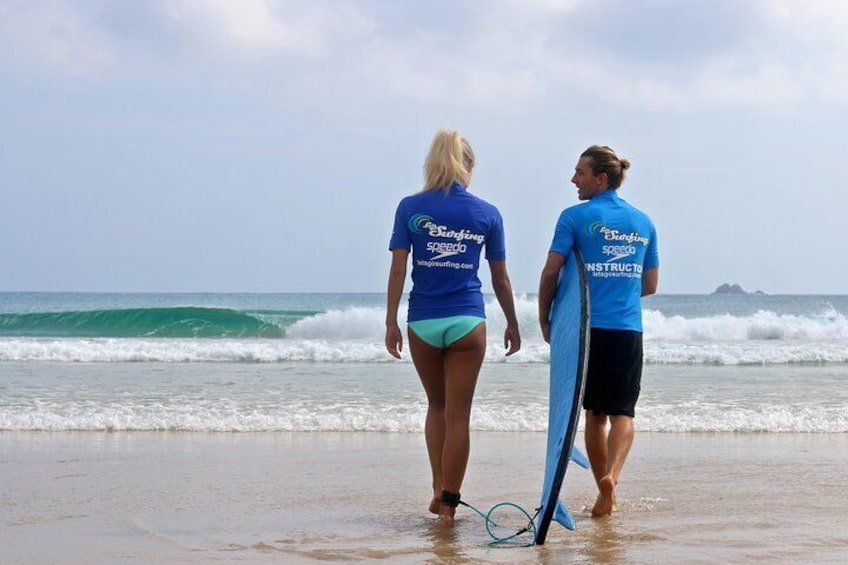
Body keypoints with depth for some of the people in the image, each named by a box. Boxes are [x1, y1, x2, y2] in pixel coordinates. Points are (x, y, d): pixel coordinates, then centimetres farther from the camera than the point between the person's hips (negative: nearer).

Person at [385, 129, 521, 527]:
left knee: (437, 406, 20)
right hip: (467, 320, -1)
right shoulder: (487, 214, 2)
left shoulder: (410, 208, 0)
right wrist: (512, 325, 17)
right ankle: (448, 503, 3)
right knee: (458, 415, 3)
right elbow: (500, 278, 7)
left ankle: (439, 488, 12)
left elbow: (398, 269, -4)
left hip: (423, 321, 1)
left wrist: (391, 322, 0)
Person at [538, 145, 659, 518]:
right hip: (629, 329, 2)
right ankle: (612, 474, -25)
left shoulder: (576, 217, -2)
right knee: (622, 411, 1)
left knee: (595, 413, 9)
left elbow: (551, 272, -5)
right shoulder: (643, 222, 11)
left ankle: (605, 493, 13)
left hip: (587, 328, -2)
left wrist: (544, 320, 7)